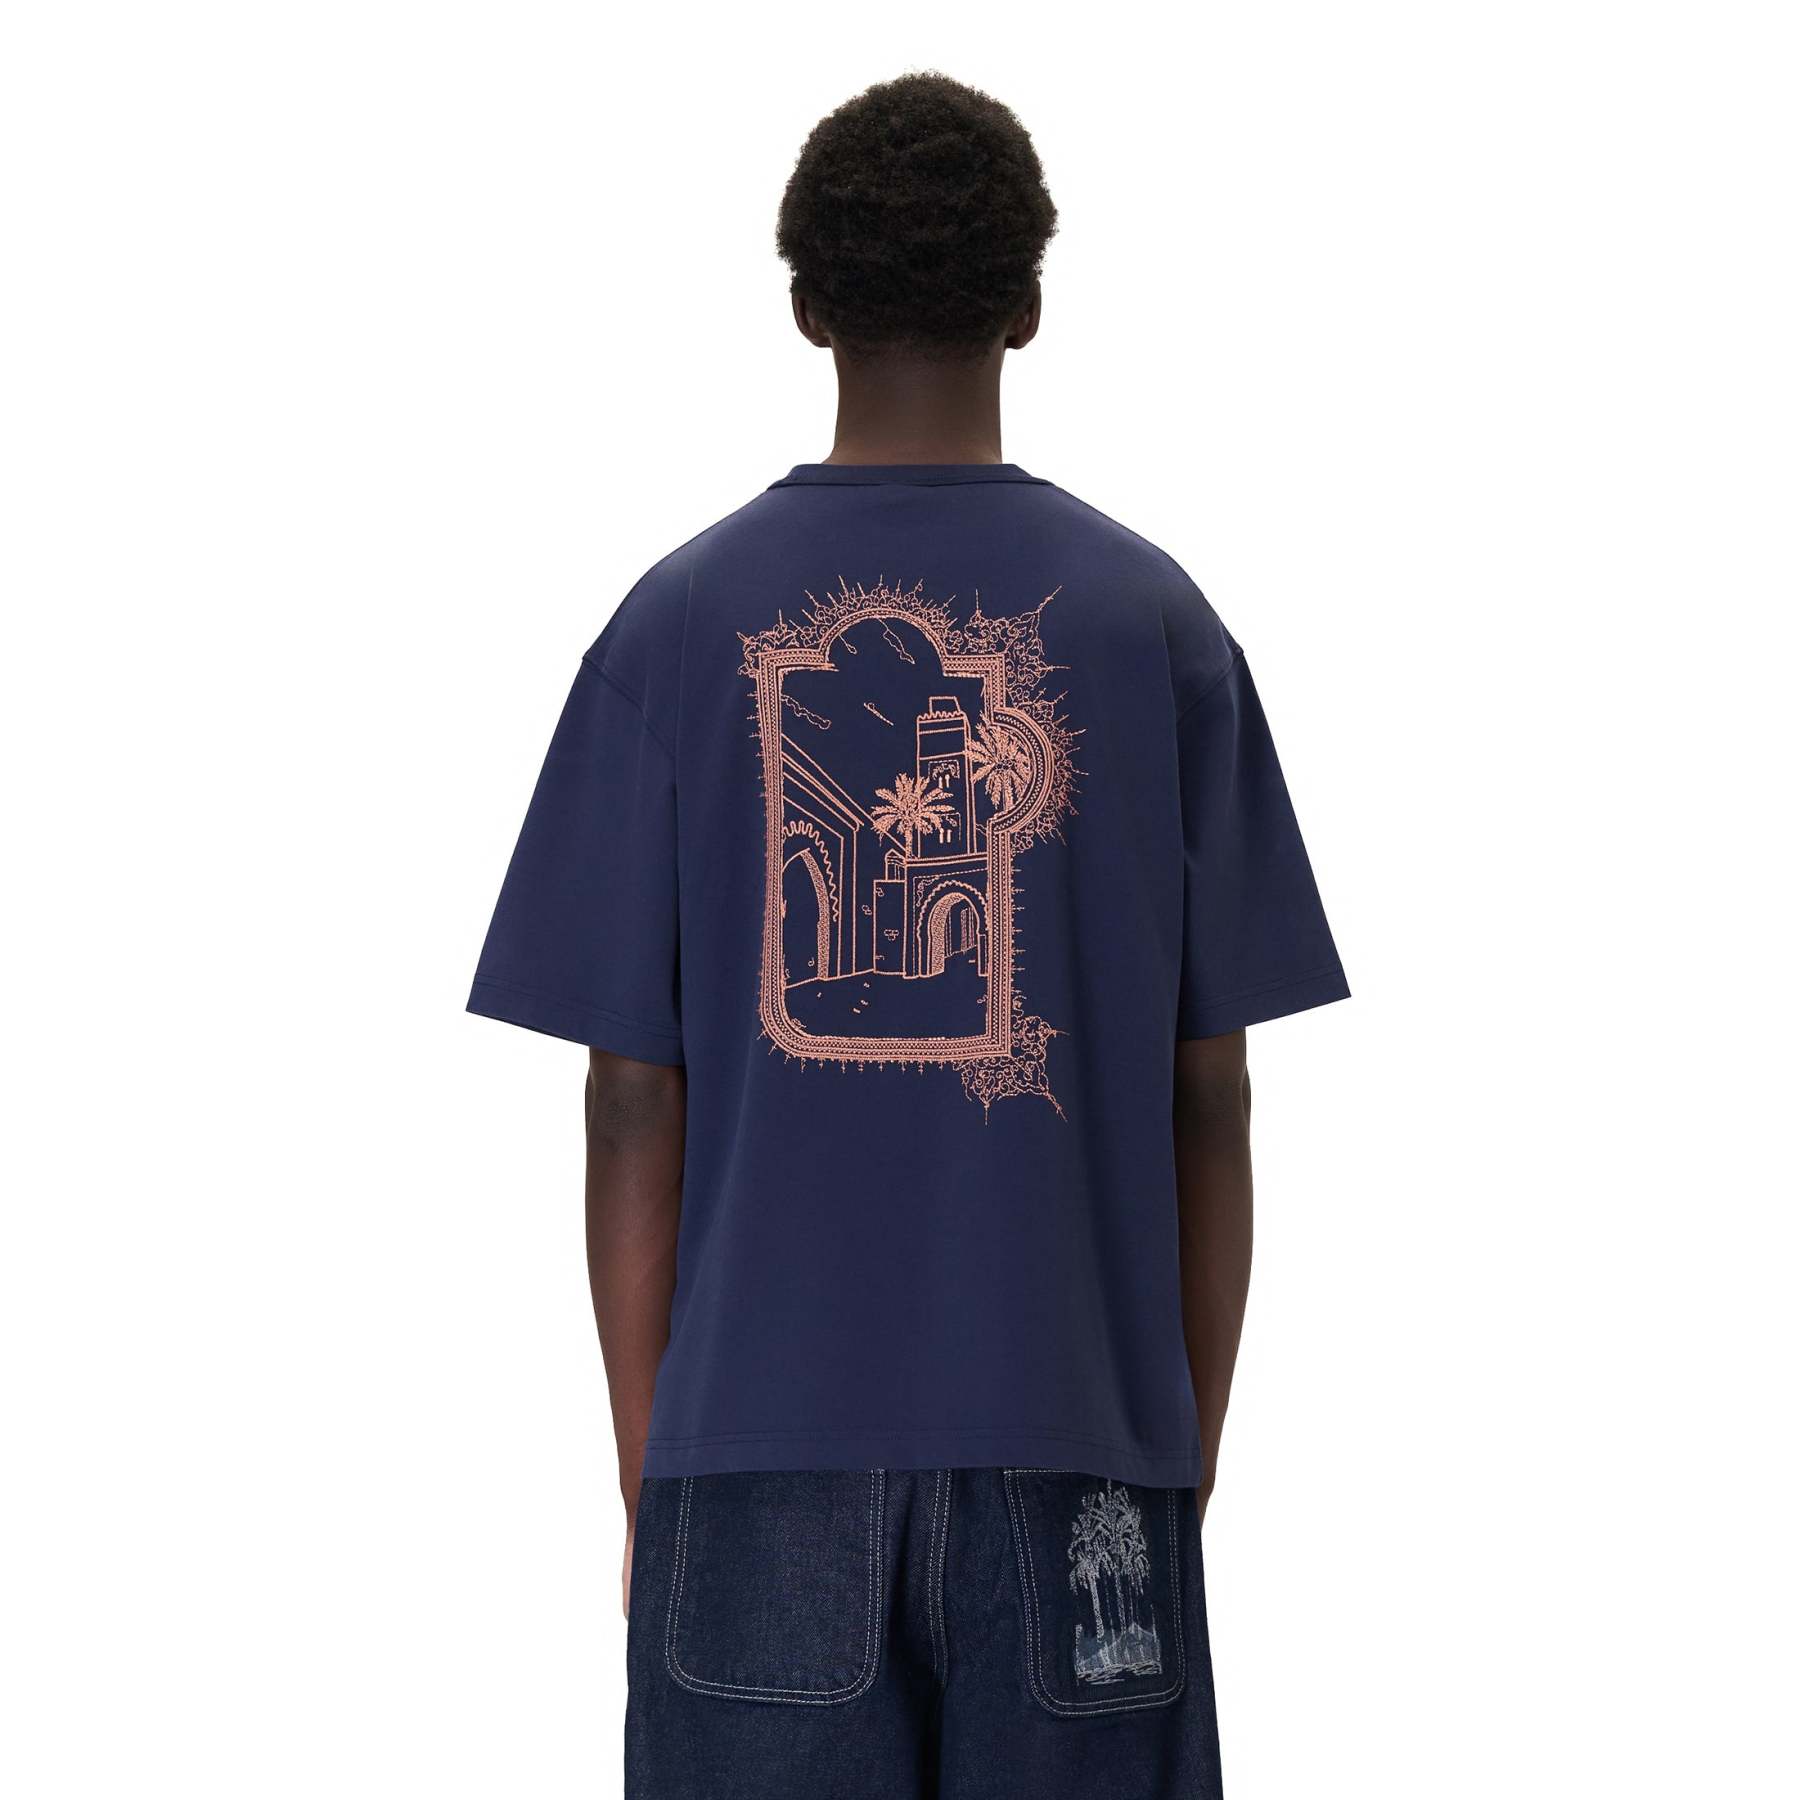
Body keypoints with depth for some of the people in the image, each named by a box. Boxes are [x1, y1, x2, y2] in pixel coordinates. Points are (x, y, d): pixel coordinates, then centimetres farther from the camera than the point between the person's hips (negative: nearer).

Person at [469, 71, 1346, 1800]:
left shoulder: (676, 623, 1)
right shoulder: (1155, 626, 2)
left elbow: (634, 1102, 0)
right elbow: (1208, 1095, 3)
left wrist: (644, 1465, 8)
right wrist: (1190, 1446, 12)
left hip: (760, 1441, 0)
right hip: (1074, 1445, 0)